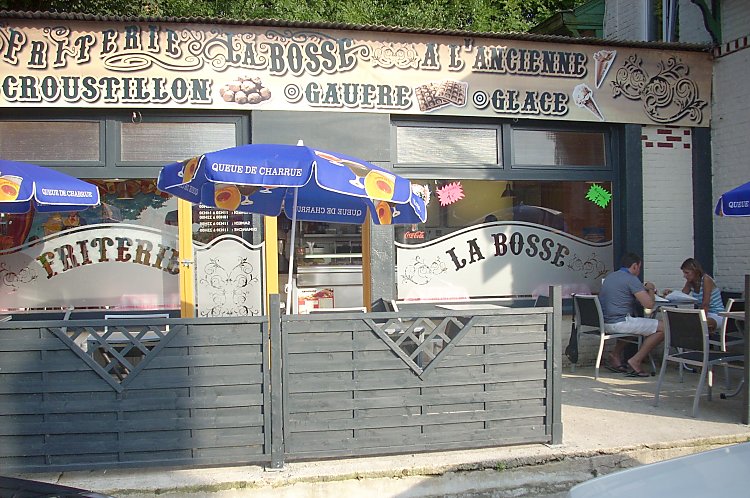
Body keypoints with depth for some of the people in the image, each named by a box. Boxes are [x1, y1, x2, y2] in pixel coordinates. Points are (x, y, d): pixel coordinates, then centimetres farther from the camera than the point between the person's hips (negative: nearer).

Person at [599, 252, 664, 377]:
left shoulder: (610, 277, 18)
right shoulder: (631, 279, -9)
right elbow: (649, 304, -15)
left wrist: (644, 289, 26)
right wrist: (651, 289, 6)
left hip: (605, 323, 9)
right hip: (619, 323, -9)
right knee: (663, 328, -3)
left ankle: (616, 355, 23)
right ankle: (635, 361, -4)